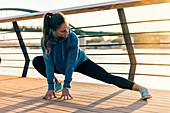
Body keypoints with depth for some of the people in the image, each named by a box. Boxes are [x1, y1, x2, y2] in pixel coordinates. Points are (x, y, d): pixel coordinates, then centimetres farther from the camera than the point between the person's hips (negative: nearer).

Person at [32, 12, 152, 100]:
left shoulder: (73, 38, -35)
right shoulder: (46, 40, -27)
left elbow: (71, 63, -31)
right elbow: (49, 64, -23)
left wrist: (66, 87, -30)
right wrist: (50, 87, -25)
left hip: (79, 63, -3)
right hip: (60, 67, 4)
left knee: (106, 77, -20)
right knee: (37, 61, -15)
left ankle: (140, 88, -20)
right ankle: (57, 83, 5)